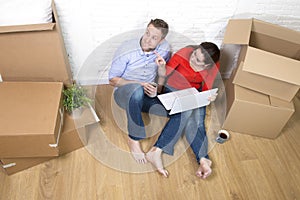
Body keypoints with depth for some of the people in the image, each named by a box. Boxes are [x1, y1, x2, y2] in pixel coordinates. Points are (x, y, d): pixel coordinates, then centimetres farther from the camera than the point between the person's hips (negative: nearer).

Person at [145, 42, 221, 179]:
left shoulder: (213, 66, -14)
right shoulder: (184, 54, -24)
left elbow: (207, 89, -6)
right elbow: (164, 75, -18)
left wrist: (209, 97, -28)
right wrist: (161, 66, -40)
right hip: (173, 90, -2)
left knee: (197, 121, -26)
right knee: (186, 112, -32)